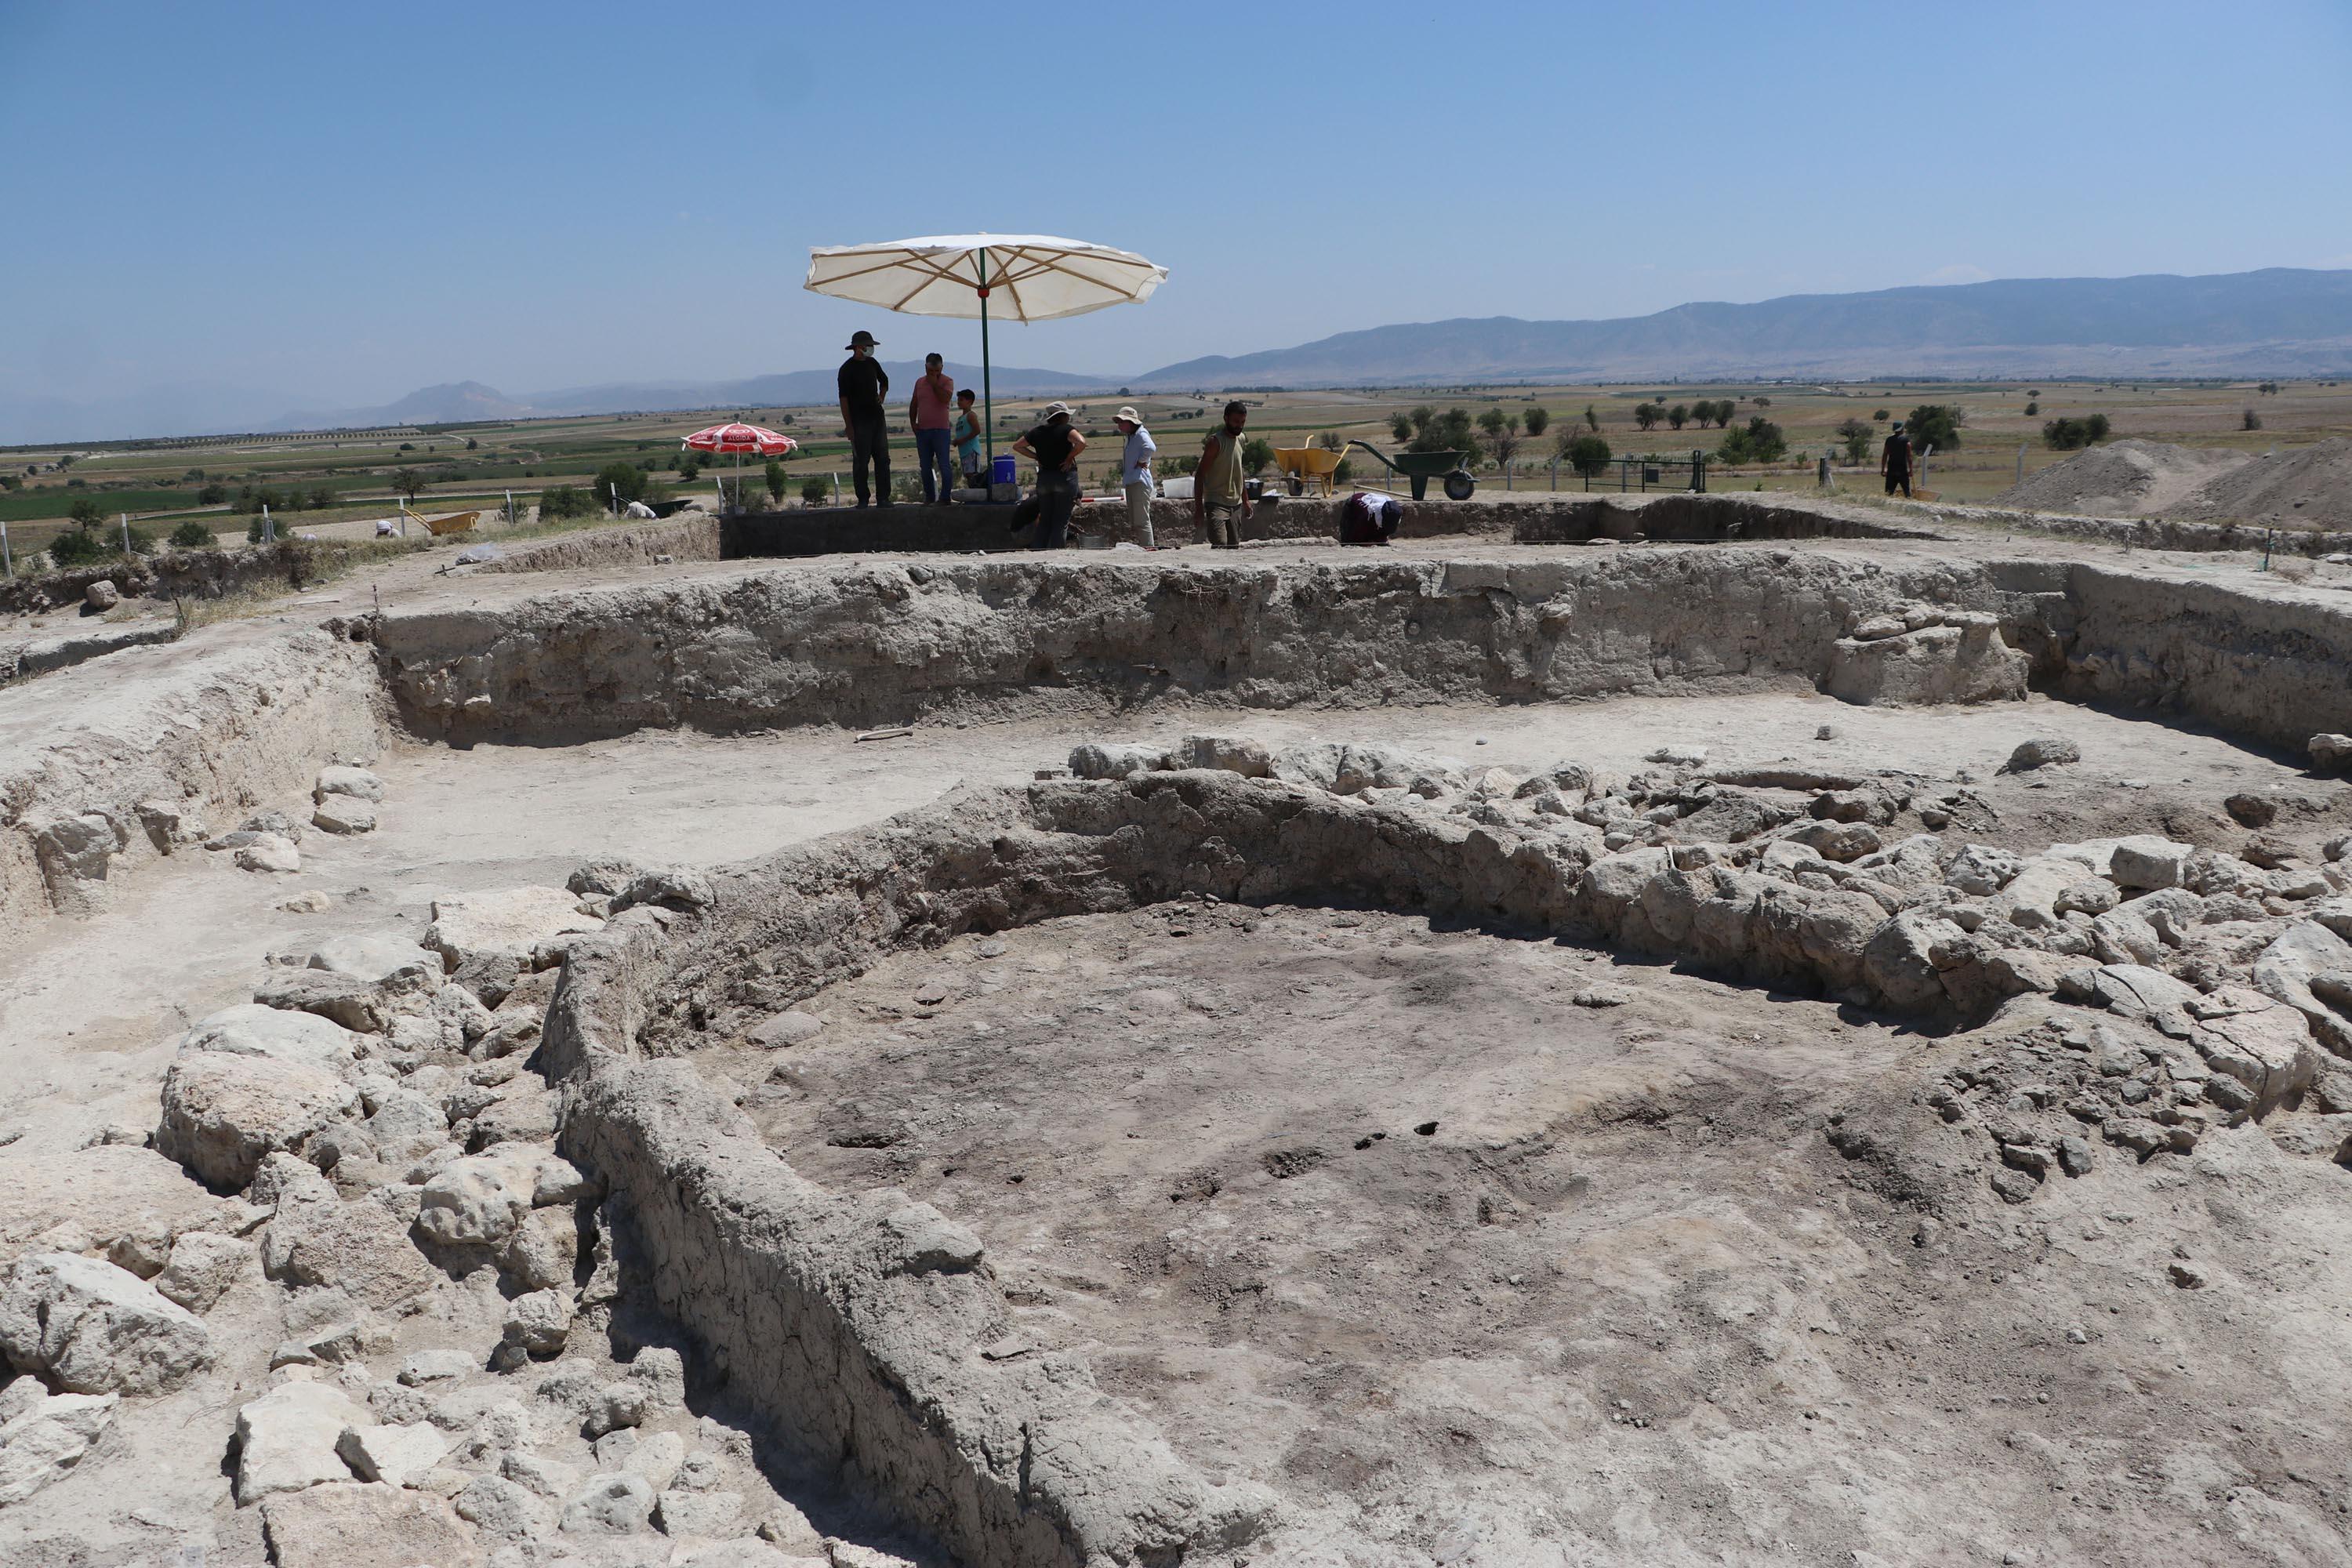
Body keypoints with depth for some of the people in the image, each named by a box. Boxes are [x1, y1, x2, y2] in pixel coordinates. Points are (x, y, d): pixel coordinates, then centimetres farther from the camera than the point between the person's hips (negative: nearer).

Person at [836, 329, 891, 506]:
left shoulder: (872, 363, 11)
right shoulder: (847, 369, -8)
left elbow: (884, 381, 32)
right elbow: (843, 399, -11)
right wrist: (848, 425, -15)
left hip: (877, 417, 6)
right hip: (859, 420, -6)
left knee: (882, 458, 3)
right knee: (861, 461, -3)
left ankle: (884, 498, 6)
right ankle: (862, 500, 1)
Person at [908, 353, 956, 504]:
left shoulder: (947, 382, -2)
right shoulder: (920, 382, 13)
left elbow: (946, 398, -21)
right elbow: (913, 404, 20)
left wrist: (934, 383, -15)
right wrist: (912, 422, 10)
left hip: (940, 430, -5)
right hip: (922, 430, 5)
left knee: (944, 466, -9)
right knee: (925, 468, 8)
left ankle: (945, 498, -5)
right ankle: (929, 498, 15)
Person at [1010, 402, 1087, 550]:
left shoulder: (1037, 432, 8)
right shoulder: (1066, 429, -8)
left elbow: (1017, 446, 14)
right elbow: (1081, 443, -26)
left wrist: (1036, 457, 10)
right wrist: (1070, 458, -12)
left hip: (1043, 478, 5)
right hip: (1065, 477, -5)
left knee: (1045, 520, 13)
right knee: (1061, 521, -1)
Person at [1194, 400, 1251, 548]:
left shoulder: (1240, 439, 12)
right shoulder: (1215, 441, -11)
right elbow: (1200, 475, -13)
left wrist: (1245, 500, 21)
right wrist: (1198, 507, -18)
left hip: (1236, 504, 7)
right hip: (1216, 503, -7)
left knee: (1234, 547, 6)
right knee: (1220, 546, -21)